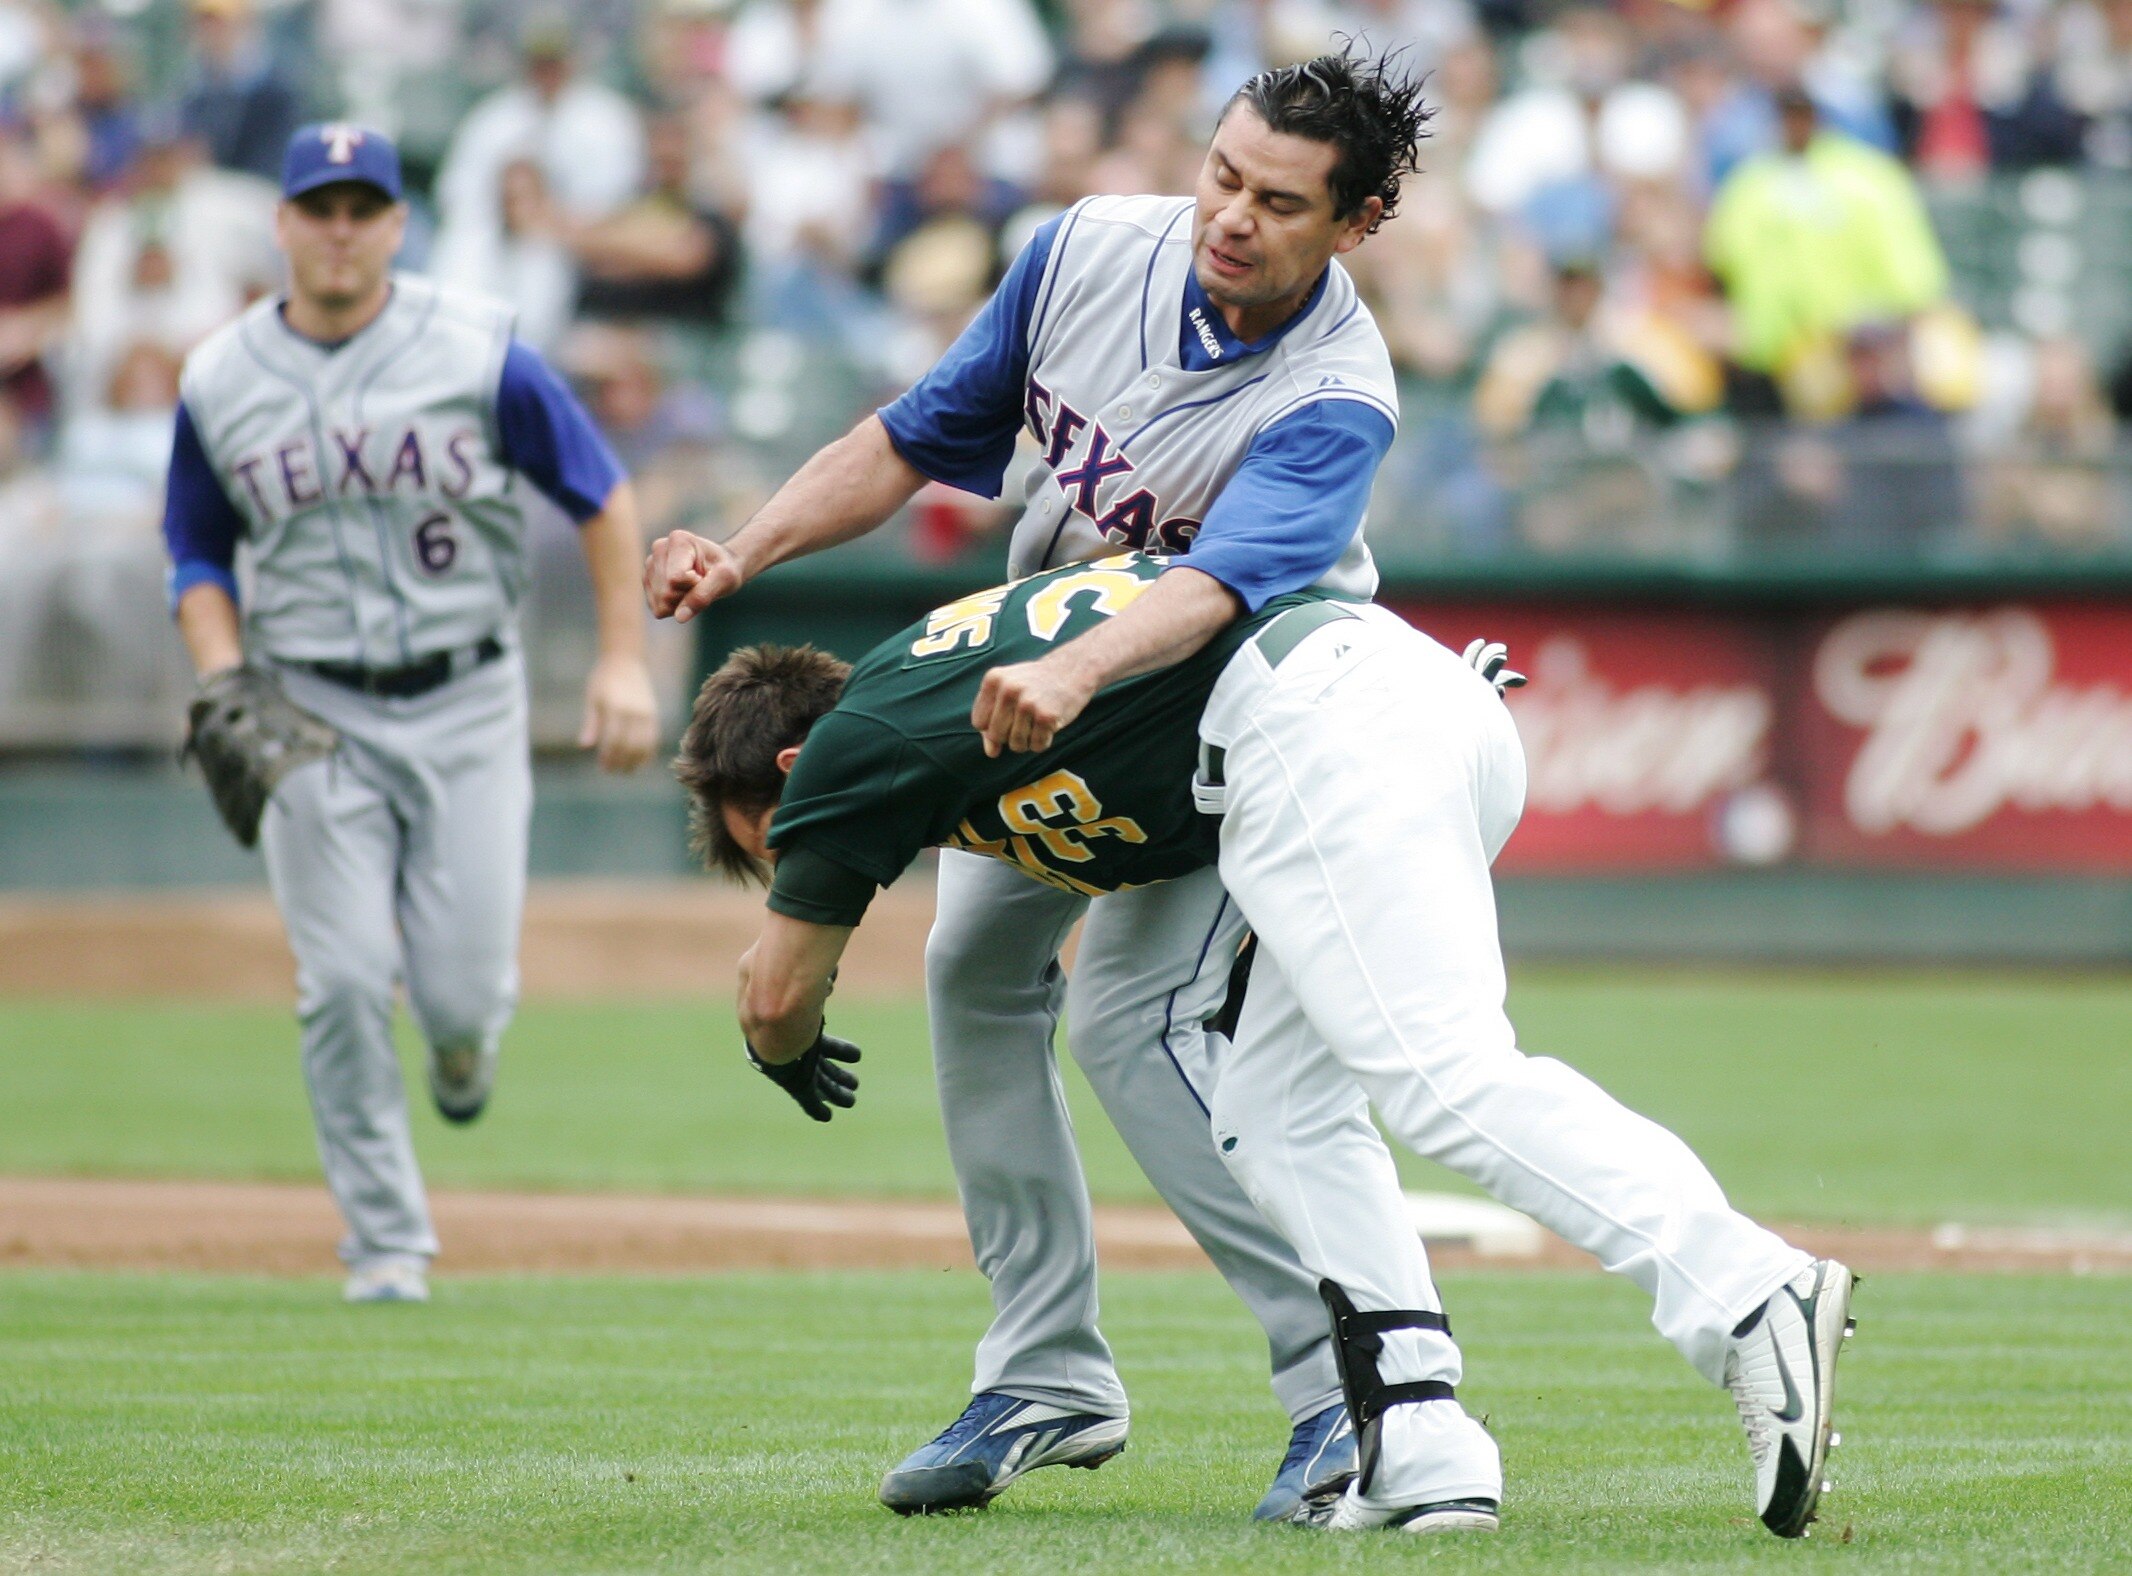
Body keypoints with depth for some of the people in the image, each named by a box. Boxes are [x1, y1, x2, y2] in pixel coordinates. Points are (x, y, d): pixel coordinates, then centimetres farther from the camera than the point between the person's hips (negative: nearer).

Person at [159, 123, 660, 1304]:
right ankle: (386, 1245, 4)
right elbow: (197, 556, 12)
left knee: (459, 992, -6)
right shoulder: (220, 383, 1)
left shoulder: (477, 352, -6)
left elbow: (602, 495, 2)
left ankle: (467, 1028, 33)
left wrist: (623, 660, -5)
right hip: (311, 714, 1)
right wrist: (227, 688, -5)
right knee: (344, 984, -8)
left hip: (464, 705, -1)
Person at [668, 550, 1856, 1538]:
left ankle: (1746, 1297, -40)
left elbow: (779, 997, 27)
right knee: (1274, 1114, 12)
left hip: (1320, 730, -9)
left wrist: (790, 1054, 48)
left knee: (1446, 1075, -20)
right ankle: (1424, 1455, -2)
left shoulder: (856, 742, 13)